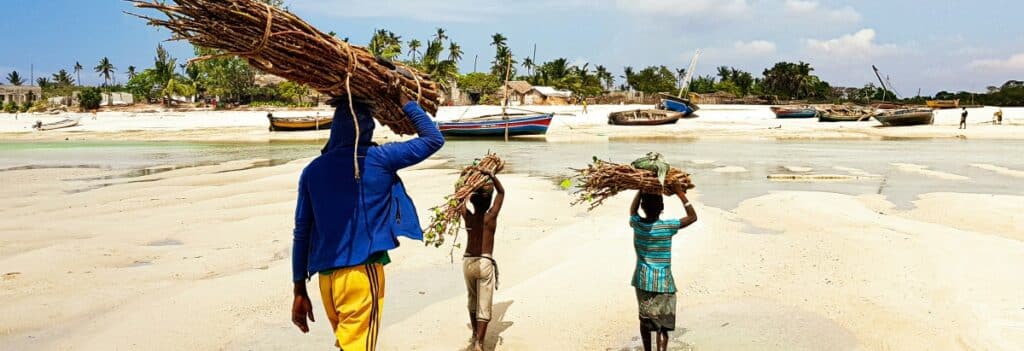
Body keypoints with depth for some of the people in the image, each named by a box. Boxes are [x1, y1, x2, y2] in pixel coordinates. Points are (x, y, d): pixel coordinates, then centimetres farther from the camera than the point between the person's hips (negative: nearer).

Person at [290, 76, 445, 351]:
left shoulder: (313, 170, 8)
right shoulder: (378, 159, -5)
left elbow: (301, 233, 8)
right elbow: (433, 139, 5)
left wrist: (299, 290, 13)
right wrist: (402, 100, 13)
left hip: (326, 276, 6)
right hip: (361, 272, -5)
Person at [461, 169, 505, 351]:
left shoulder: (468, 217, -1)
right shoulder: (491, 216, -8)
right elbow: (501, 192, 3)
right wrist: (491, 175, -2)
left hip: (468, 262, 4)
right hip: (485, 263, -4)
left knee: (473, 300, 24)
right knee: (484, 305, -3)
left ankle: (475, 334, 38)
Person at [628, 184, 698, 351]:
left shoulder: (637, 224, -6)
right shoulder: (667, 227, -15)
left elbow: (632, 211, 18)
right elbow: (693, 217, -3)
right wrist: (681, 194, -4)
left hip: (642, 281, 4)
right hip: (662, 283, -4)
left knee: (644, 319, 20)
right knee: (663, 325, 1)